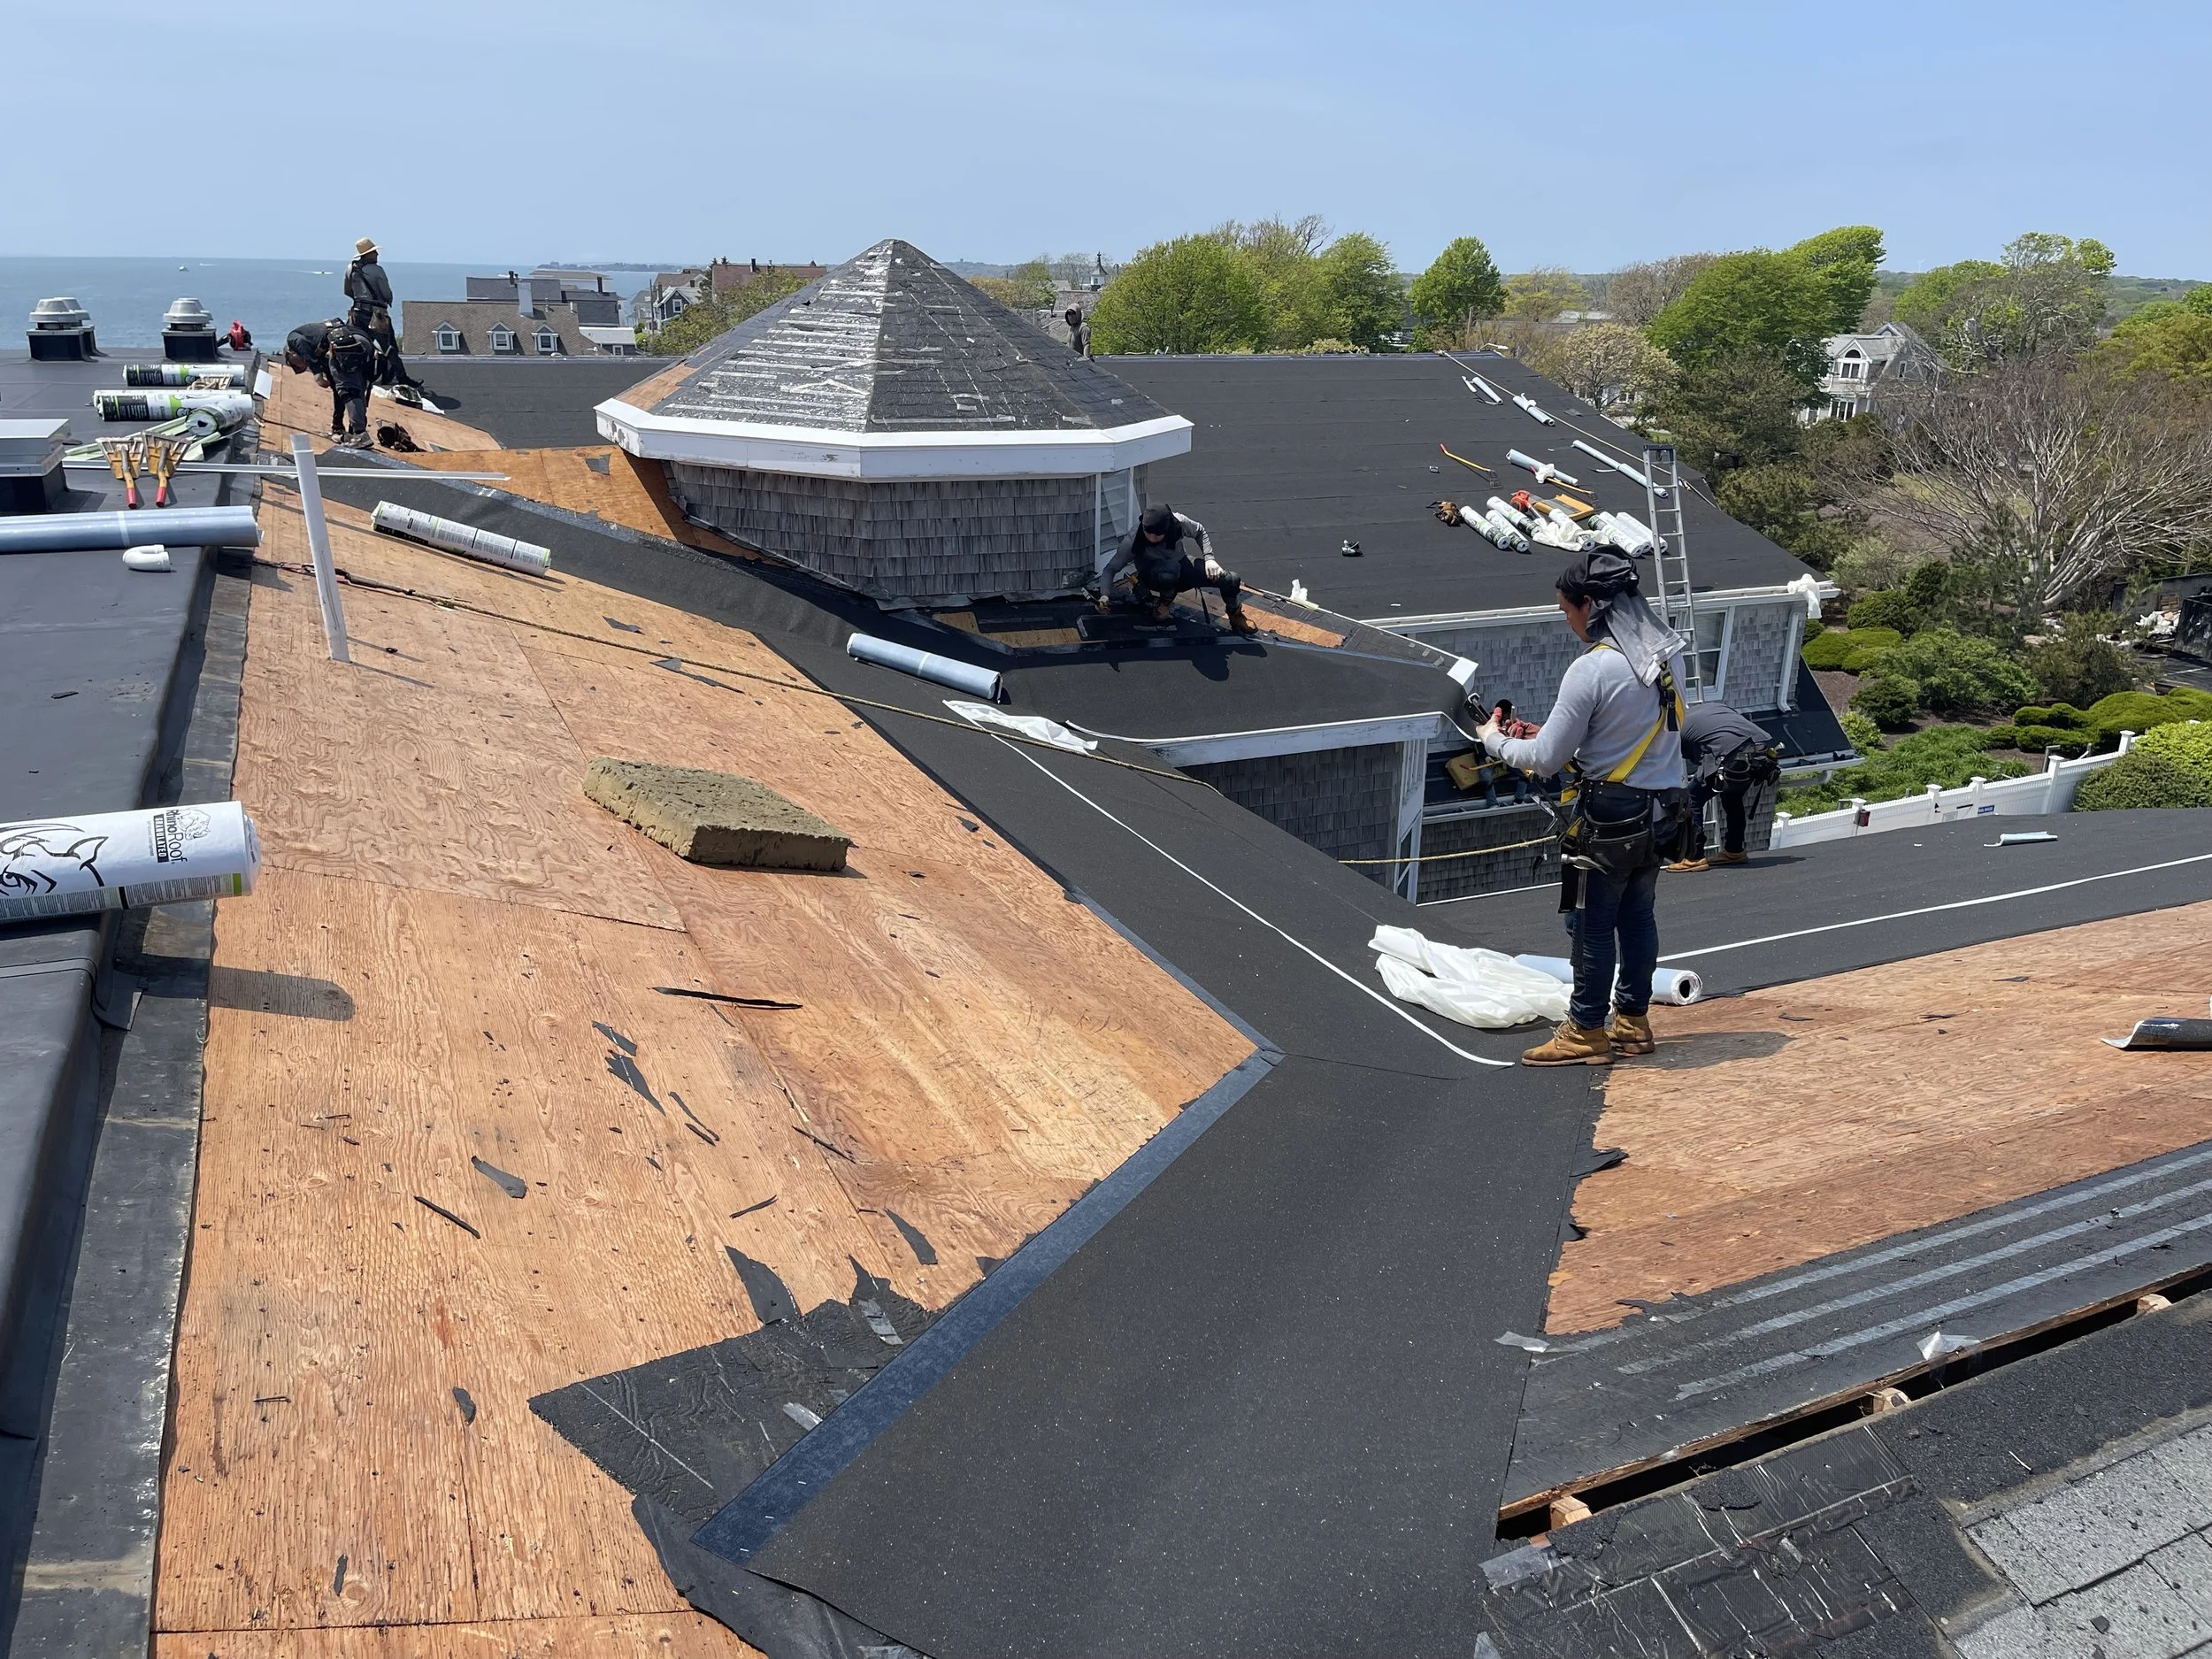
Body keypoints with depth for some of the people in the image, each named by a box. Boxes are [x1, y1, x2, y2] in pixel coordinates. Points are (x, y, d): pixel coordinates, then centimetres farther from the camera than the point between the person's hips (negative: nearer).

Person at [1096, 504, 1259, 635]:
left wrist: (1209, 558, -13)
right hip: (1154, 578, -3)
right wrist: (1104, 595, -41)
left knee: (1231, 579, -15)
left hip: (1181, 566, 3)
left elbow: (1199, 531, -1)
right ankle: (1164, 603, -8)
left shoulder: (1178, 523, -23)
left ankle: (1235, 617, 17)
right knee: (1171, 568, -42)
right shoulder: (1134, 541, -28)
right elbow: (1111, 568, -25)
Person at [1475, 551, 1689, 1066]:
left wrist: (1494, 740, 2)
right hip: (1661, 810, 8)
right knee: (1637, 916, 16)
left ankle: (1585, 1033, 12)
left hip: (1609, 816, -8)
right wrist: (1558, 735, 16)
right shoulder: (1666, 655, 4)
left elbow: (1546, 759, -16)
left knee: (1593, 924, 3)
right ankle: (1633, 1022, 26)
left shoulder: (1592, 669, -21)